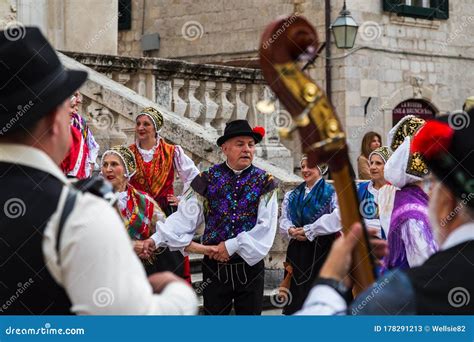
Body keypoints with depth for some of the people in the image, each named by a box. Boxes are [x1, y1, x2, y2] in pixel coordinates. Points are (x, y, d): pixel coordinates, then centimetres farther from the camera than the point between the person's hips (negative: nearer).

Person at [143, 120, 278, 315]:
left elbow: (266, 226, -10)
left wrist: (233, 245, -17)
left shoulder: (264, 182, -2)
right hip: (214, 267, 0)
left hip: (250, 266, 0)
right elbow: (184, 217, -6)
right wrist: (157, 239, -19)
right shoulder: (208, 180, 0)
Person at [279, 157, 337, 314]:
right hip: (297, 250, 5)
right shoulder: (292, 195, 16)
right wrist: (291, 230, -14)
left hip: (321, 250, -4)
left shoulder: (331, 193, -1)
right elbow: (284, 220, 8)